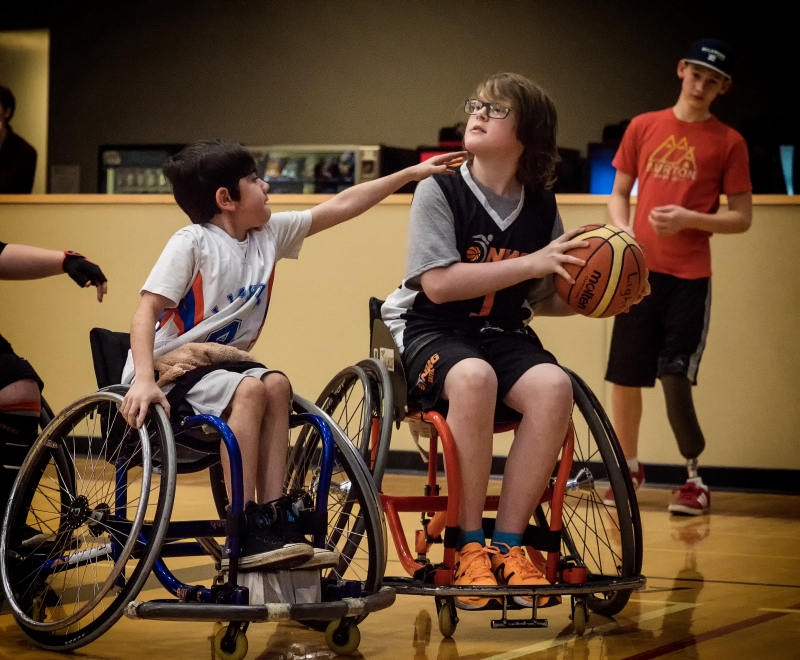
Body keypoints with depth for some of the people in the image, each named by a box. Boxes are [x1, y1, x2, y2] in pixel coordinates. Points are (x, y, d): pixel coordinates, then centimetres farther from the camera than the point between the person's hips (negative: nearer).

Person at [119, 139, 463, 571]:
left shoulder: (268, 234, 5)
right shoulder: (192, 243, -15)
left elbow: (339, 207, 8)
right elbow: (146, 312, -22)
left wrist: (411, 173, 8)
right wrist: (144, 381, -36)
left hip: (219, 365, 7)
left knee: (276, 385, -19)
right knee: (250, 389, -28)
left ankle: (273, 517, -18)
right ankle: (244, 533, -29)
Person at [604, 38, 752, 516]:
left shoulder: (728, 143, 1)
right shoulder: (644, 127, 9)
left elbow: (742, 218, 1)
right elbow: (619, 193, 15)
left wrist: (689, 219, -14)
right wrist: (623, 231, -5)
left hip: (690, 277, -3)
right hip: (640, 271, 3)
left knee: (675, 379, -9)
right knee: (625, 377, 6)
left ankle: (696, 478, 6)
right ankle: (630, 468, 24)